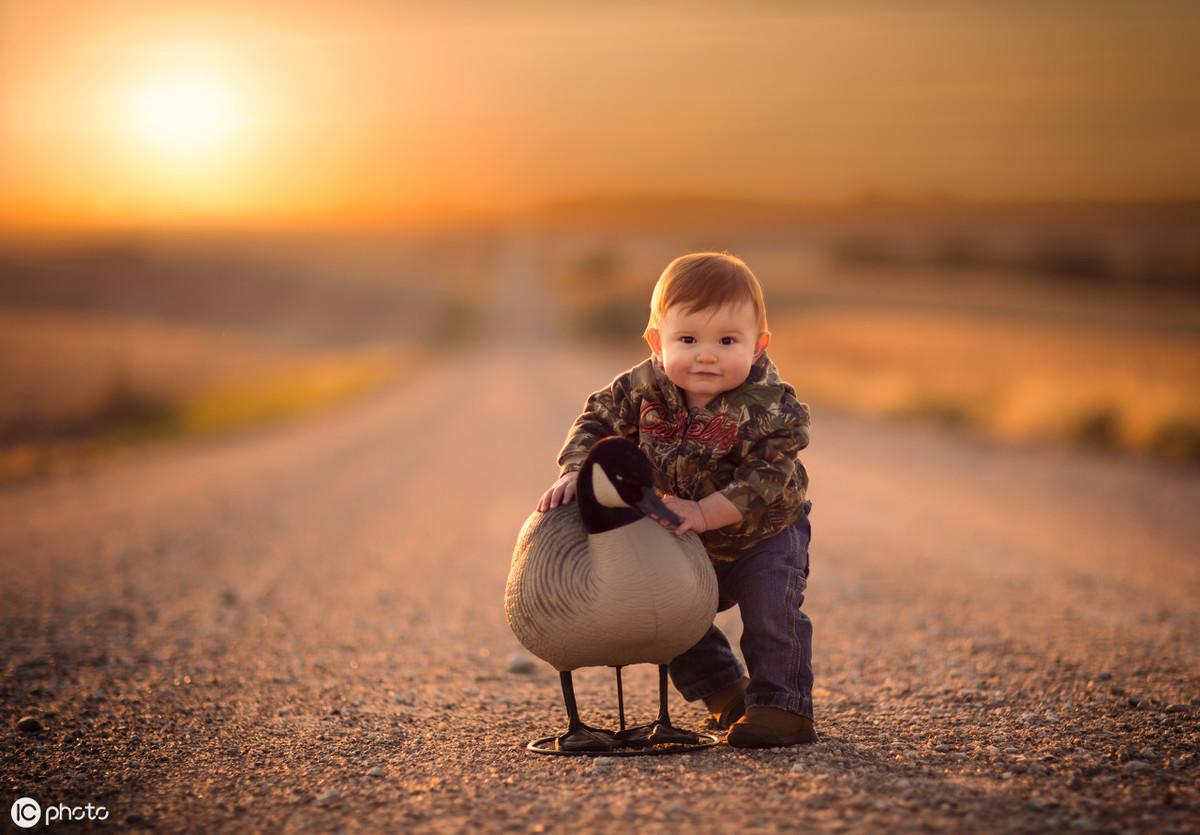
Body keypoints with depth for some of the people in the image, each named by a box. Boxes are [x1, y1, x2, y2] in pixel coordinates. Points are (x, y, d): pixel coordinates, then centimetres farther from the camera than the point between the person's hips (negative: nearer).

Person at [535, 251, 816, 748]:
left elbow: (765, 480, -36)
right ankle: (725, 692, 27)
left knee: (771, 605, -22)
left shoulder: (771, 408, -32)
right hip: (687, 547, 5)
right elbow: (598, 421, -10)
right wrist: (574, 474, -26)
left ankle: (782, 706, -6)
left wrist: (704, 513, -44)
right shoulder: (645, 387, -21)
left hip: (764, 534, -5)